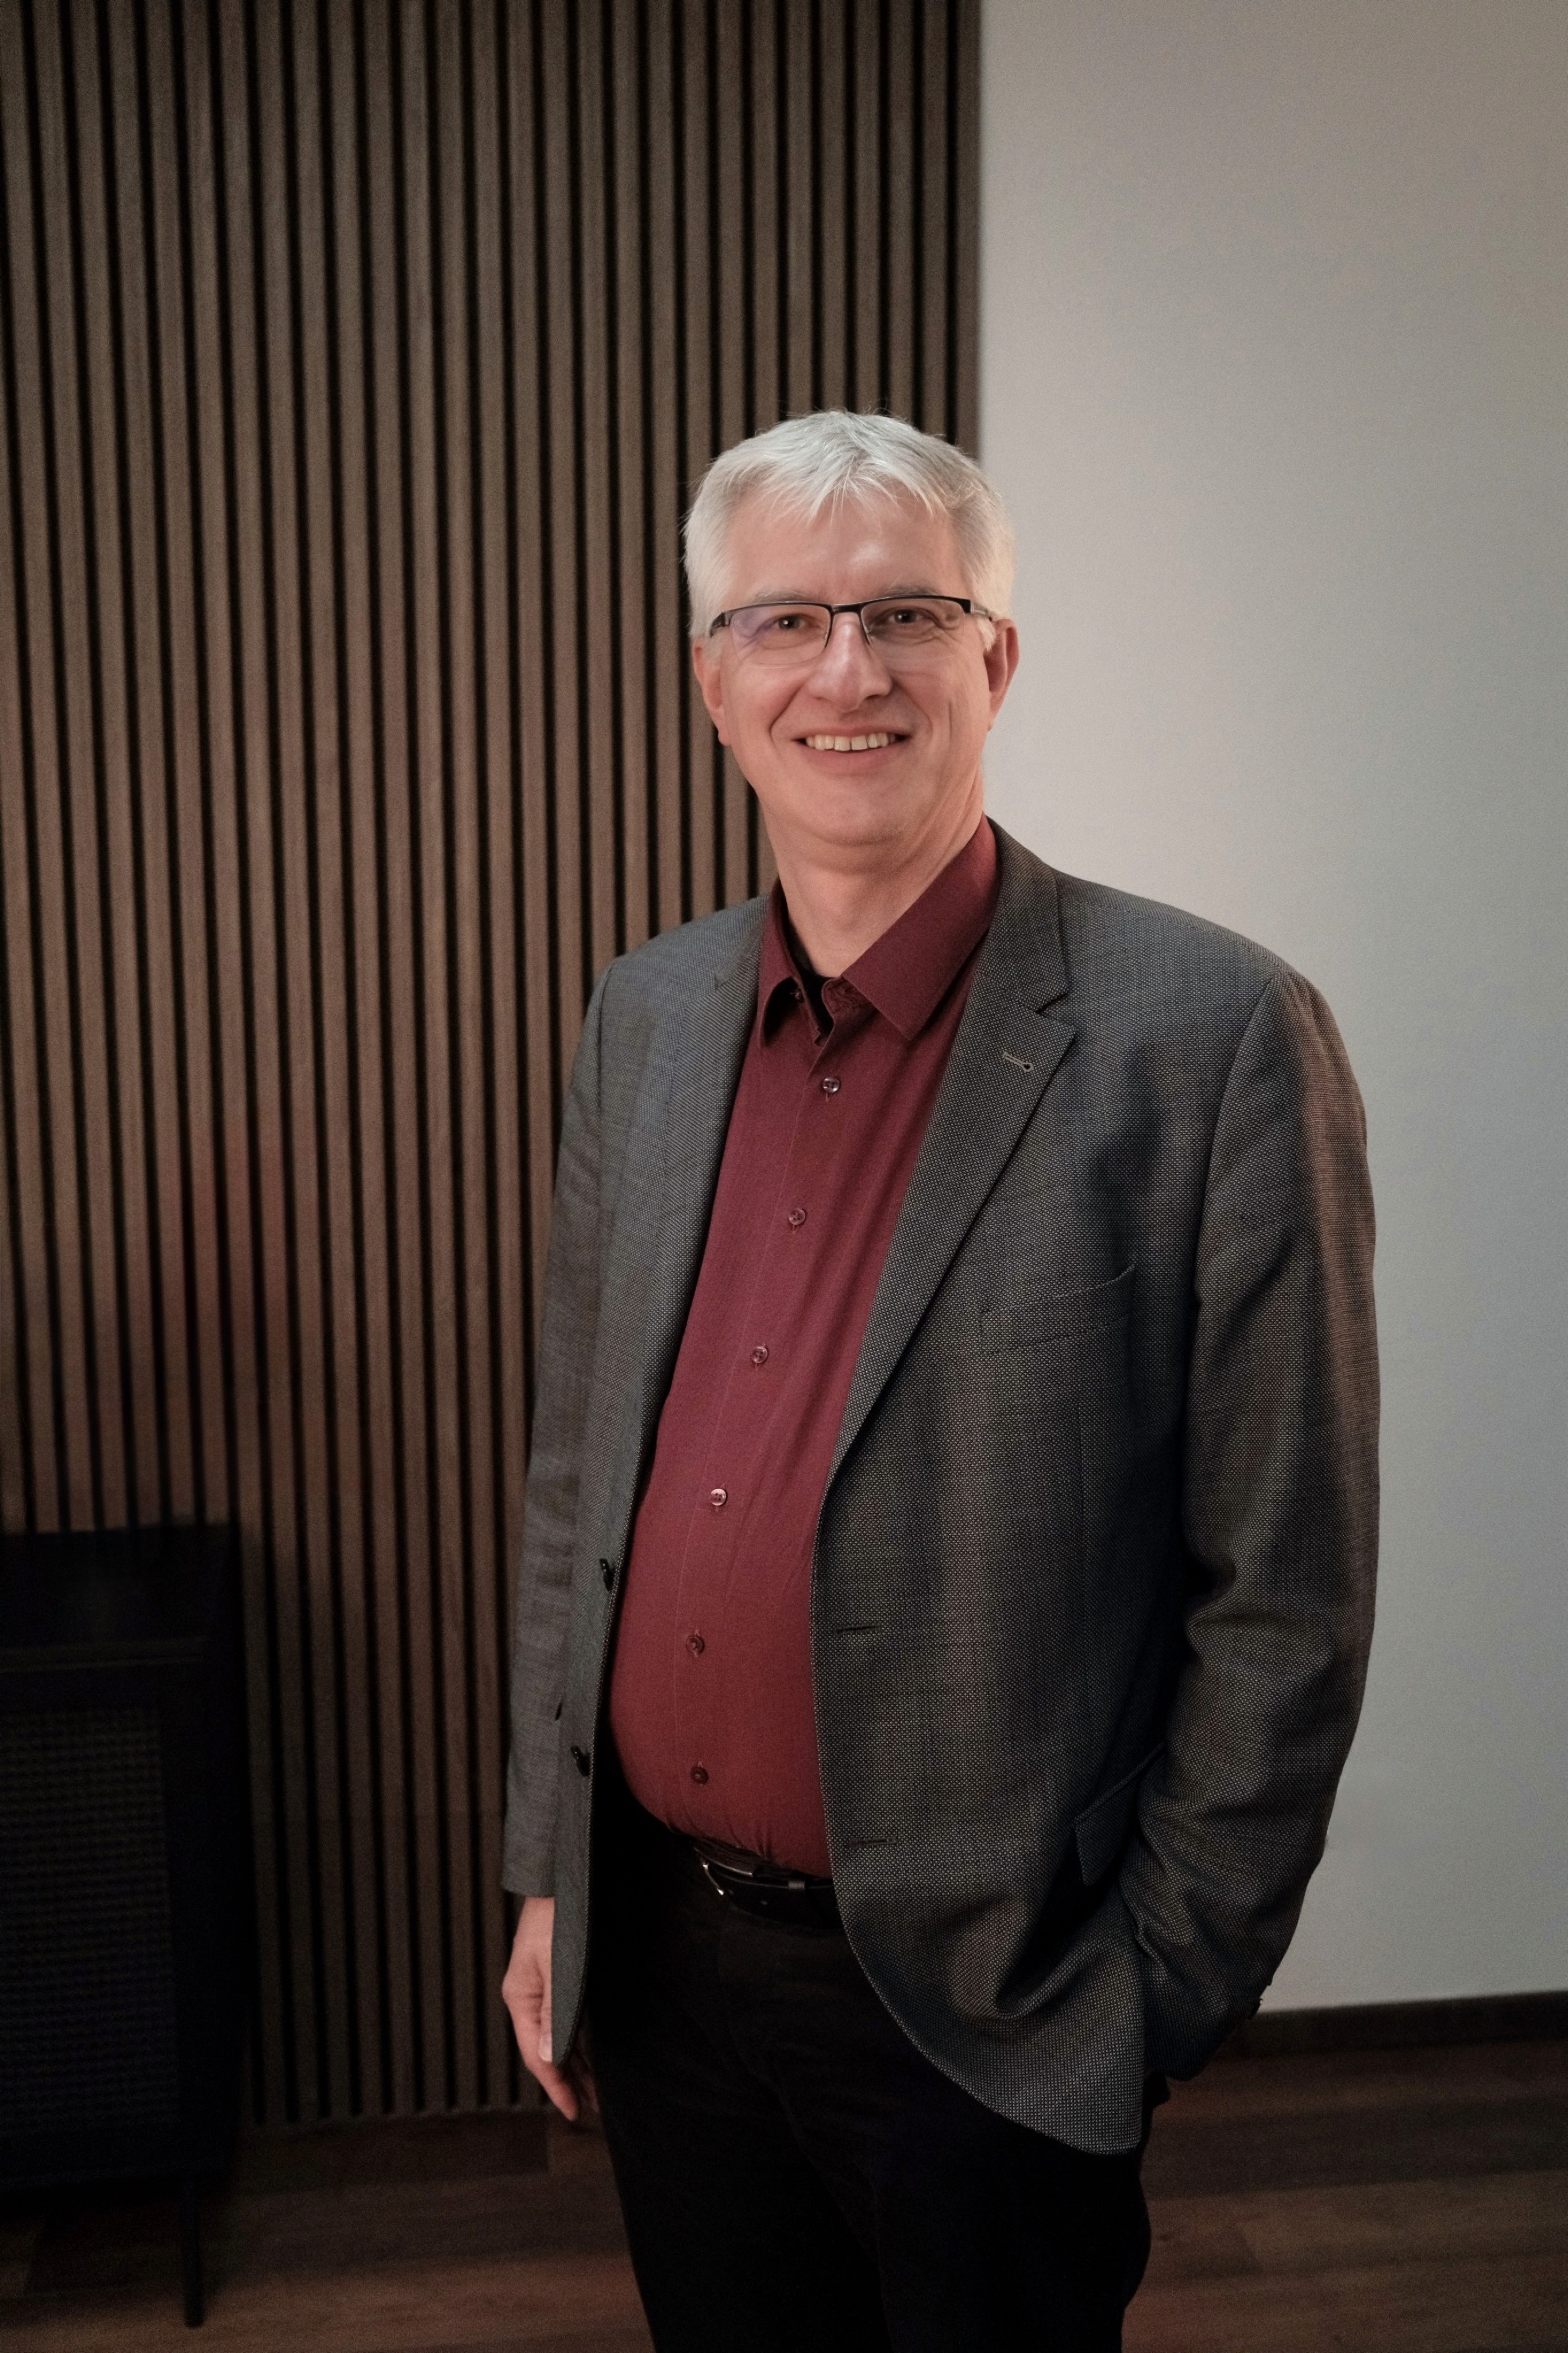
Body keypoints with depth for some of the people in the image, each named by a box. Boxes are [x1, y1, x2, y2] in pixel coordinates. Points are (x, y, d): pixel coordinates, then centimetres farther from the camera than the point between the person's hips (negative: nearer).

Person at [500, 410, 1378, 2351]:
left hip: (980, 2006, -4)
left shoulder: (1211, 1037, -16)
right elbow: (574, 1481, 8)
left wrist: (1152, 1997, -8)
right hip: (654, 1958, 5)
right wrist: (549, 1871, 9)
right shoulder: (641, 1021, 1)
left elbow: (1281, 1595, -12)